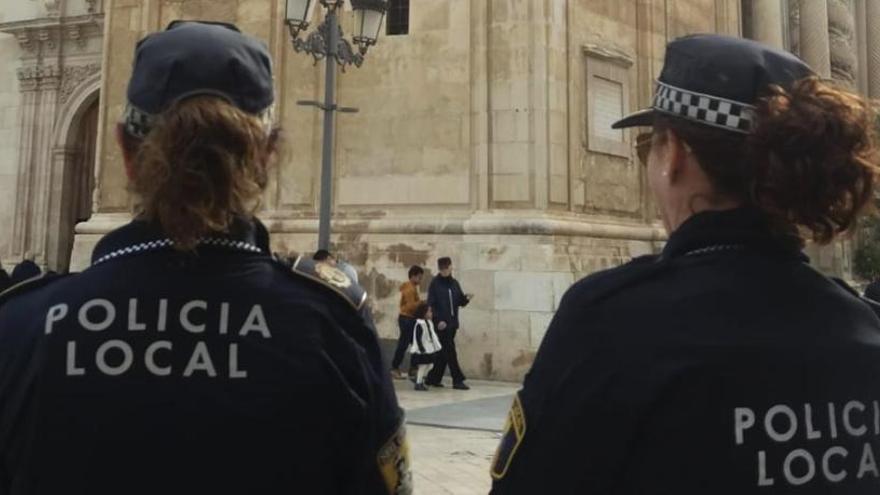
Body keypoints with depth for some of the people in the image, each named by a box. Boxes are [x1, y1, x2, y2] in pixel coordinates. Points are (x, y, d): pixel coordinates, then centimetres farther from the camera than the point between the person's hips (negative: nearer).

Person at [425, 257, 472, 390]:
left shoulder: (454, 283, 11)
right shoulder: (435, 284, -5)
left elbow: (460, 302, 12)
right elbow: (431, 304, -10)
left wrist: (466, 299, -10)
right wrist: (438, 320, -19)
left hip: (453, 323, 6)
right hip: (441, 323, -6)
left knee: (444, 353, 10)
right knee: (450, 351, -6)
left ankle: (433, 378, 20)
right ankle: (458, 380, -3)